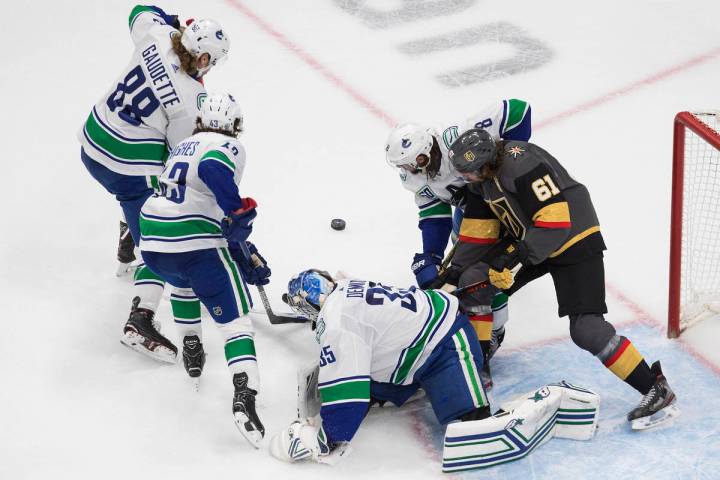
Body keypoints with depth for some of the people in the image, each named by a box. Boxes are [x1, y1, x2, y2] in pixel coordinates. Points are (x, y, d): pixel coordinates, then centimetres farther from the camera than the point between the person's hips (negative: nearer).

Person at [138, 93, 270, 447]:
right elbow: (212, 169, -22)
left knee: (182, 281, 40)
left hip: (151, 241, 7)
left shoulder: (184, 146, 28)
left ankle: (191, 349, 39)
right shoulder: (227, 146, 4)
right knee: (234, 316, -4)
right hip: (195, 245, -7)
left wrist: (245, 254, 27)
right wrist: (240, 210, -14)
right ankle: (245, 397, -22)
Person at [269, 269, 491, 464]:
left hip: (447, 342, -10)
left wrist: (326, 440, -21)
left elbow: (344, 387, -28)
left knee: (469, 415, -25)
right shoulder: (345, 290, 4)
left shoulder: (336, 323, -25)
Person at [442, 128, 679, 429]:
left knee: (586, 329, -18)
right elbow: (479, 231, 6)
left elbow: (555, 222, -30)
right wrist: (454, 275, 2)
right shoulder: (482, 177, 0)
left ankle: (657, 391, -13)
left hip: (573, 240, -9)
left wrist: (513, 255, -26)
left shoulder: (523, 165, -30)